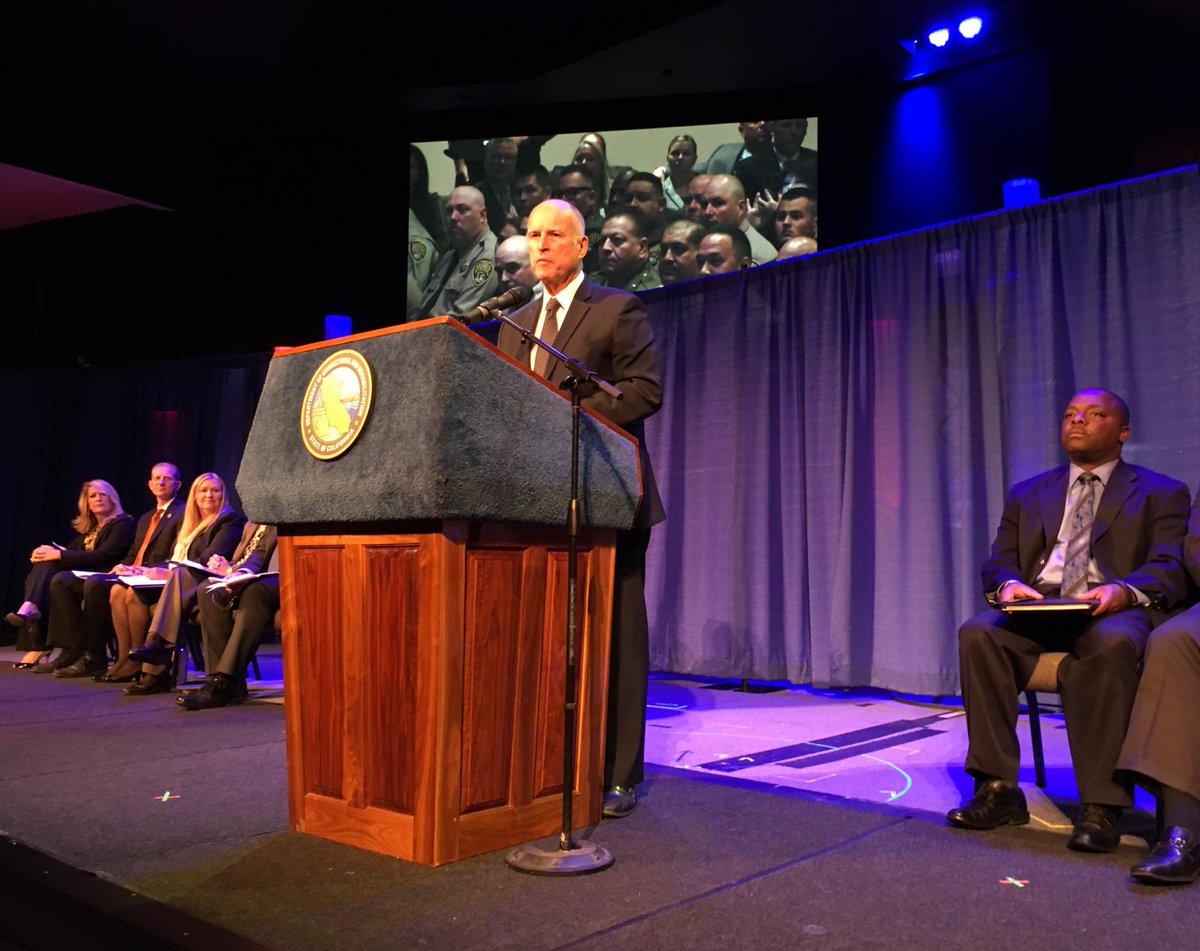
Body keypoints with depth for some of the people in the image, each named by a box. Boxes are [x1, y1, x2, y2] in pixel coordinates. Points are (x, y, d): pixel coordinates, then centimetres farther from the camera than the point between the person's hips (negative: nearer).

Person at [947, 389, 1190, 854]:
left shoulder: (1161, 493, 14)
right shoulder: (1027, 494, 23)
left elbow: (1170, 569, -1)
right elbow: (999, 560, 14)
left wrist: (1122, 591, -24)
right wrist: (1008, 584, -12)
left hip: (1116, 611, -3)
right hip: (1036, 608, 3)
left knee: (1111, 643, -39)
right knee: (978, 632, -29)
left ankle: (1101, 805, -32)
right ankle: (999, 789, -24)